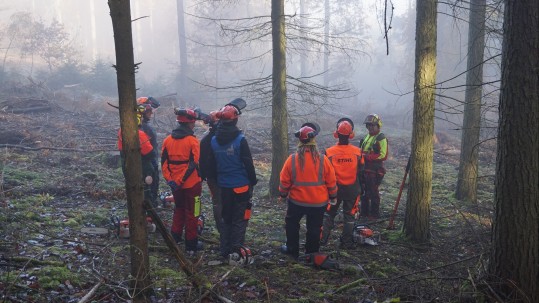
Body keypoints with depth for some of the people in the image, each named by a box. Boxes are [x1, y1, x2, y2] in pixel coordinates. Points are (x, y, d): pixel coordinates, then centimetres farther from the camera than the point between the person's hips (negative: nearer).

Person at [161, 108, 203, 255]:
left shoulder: (168, 139, 2)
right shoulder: (192, 141, -15)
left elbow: (164, 162, -1)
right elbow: (193, 164, -20)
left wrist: (169, 179, -4)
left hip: (175, 184, 5)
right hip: (192, 184, -5)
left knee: (179, 209, 26)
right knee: (192, 214, 7)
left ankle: (175, 237, 29)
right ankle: (191, 246, 14)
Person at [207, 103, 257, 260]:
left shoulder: (214, 140, 0)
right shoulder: (240, 139, -16)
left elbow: (212, 164, 7)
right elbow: (248, 163, -13)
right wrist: (253, 181, -1)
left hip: (224, 186, 5)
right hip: (241, 185, -5)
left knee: (226, 217, 17)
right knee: (240, 218, 6)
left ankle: (224, 250, 20)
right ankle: (236, 250, 6)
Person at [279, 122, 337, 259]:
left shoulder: (292, 160, -14)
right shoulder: (323, 160, -14)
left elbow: (284, 181, -5)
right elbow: (331, 182, -6)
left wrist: (283, 194, 13)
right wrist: (333, 197, 10)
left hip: (296, 201, 0)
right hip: (319, 203, 0)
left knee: (291, 224, 22)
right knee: (314, 229, 16)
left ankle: (292, 250, 30)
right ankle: (312, 253, 26)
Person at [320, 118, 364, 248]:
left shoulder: (329, 152, -15)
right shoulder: (357, 152, -11)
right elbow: (361, 171, -4)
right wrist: (360, 188, 9)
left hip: (334, 188, 0)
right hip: (352, 189, 0)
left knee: (329, 214, 15)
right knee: (349, 215, 13)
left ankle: (322, 239, 15)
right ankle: (347, 242, 19)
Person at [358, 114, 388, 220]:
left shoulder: (381, 138, -10)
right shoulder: (367, 137, 16)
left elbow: (383, 156, -18)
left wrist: (367, 156, -20)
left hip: (375, 171, -8)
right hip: (365, 169, 8)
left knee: (373, 193, -1)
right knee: (364, 192, 15)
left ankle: (374, 215, 11)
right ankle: (364, 213, 26)